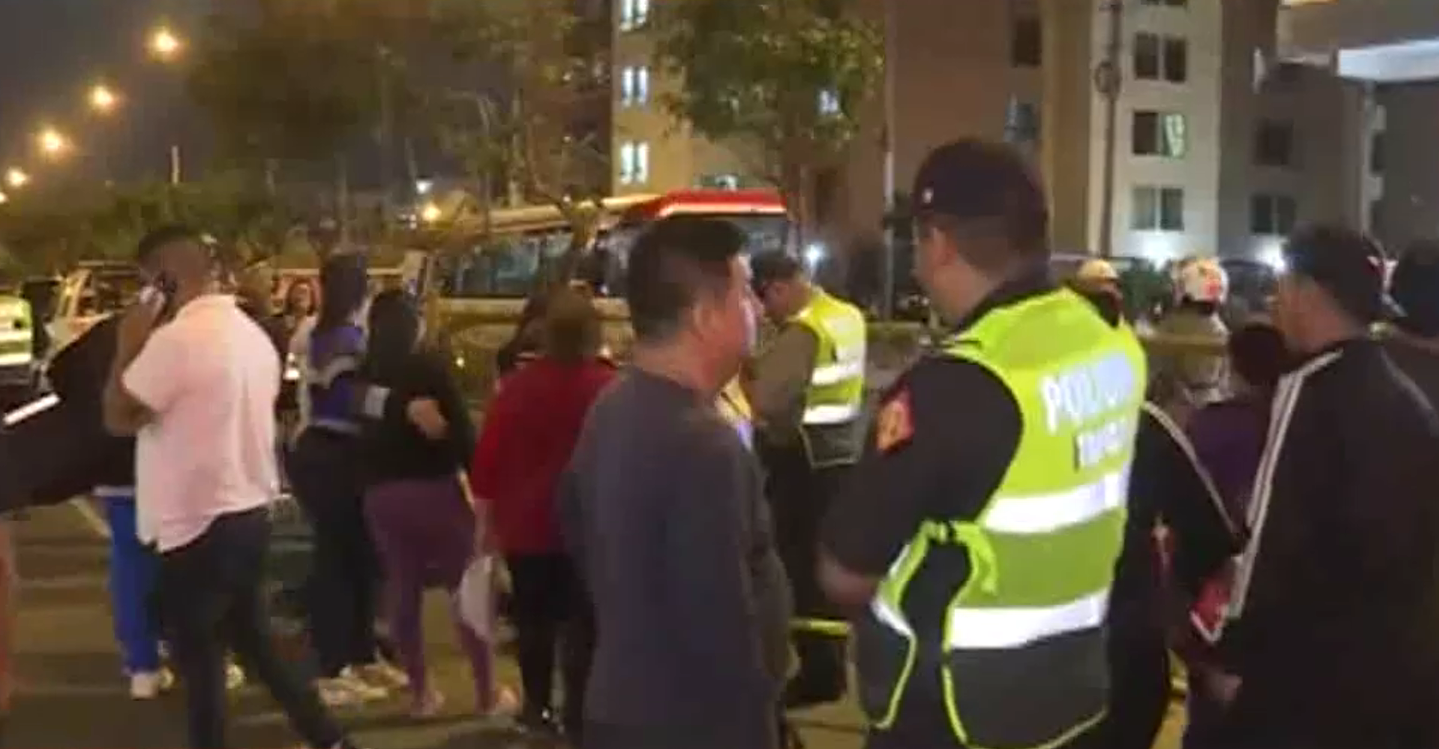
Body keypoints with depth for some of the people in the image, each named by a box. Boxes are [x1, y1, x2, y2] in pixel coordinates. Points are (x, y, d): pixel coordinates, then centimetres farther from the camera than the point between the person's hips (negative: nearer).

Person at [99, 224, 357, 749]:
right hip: (249, 513, 9)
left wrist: (128, 347, -4)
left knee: (199, 661, 5)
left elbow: (118, 417, -13)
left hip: (197, 526, -9)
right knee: (253, 641, 20)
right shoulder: (252, 334, 9)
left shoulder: (174, 340, -18)